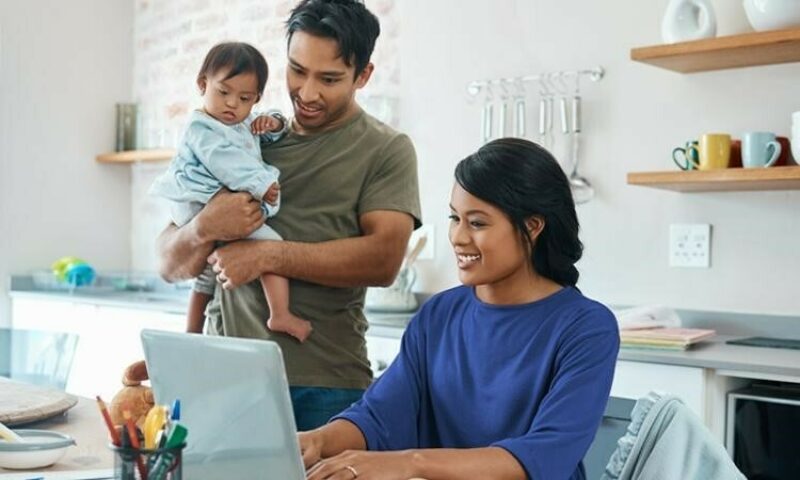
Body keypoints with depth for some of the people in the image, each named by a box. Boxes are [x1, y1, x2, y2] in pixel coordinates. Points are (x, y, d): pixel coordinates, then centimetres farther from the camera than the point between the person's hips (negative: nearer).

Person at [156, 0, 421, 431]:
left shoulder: (386, 150, 2)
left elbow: (383, 259, -13)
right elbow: (169, 265, 10)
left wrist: (269, 256, -15)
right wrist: (204, 229, -13)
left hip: (324, 387, -2)